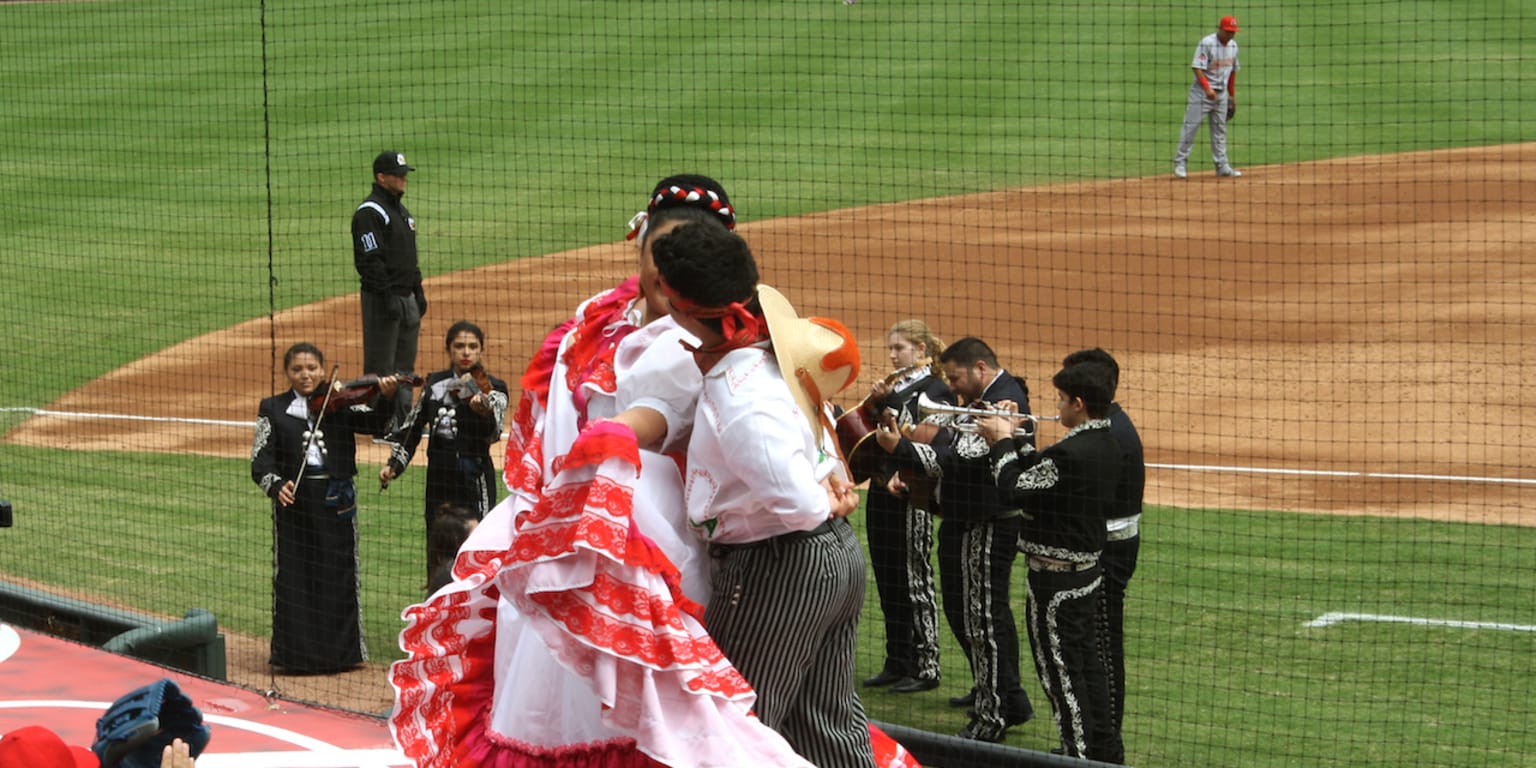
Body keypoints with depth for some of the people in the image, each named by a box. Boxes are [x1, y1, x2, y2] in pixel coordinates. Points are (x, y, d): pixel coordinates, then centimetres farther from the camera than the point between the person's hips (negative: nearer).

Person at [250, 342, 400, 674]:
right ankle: (296, 654, 7)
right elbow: (261, 460, 0)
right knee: (294, 578, 1)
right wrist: (275, 485, -19)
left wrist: (384, 397, -30)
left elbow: (371, 422, -11)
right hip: (293, 499, 0)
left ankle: (342, 650, 13)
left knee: (339, 576, 5)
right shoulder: (274, 409, 5)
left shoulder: (340, 403, 5)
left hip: (336, 500, 0)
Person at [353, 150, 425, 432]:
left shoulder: (401, 210, 17)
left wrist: (418, 292, 19)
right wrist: (388, 297, -23)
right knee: (380, 366, -5)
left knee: (405, 365, 14)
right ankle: (382, 426, -3)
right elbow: (370, 260, -19)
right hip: (382, 299, -9)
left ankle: (402, 418, 21)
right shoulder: (369, 212, -13)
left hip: (407, 298, 9)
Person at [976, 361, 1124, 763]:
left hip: (1056, 578, -10)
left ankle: (1081, 756, 4)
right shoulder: (1105, 445, 5)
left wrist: (1002, 442, -5)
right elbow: (1042, 472, 12)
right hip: (1088, 568, 10)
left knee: (1060, 670, 0)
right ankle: (1106, 752, 26)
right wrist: (1014, 437, 10)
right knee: (1087, 662, 18)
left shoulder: (1071, 453, -25)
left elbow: (1015, 488, -18)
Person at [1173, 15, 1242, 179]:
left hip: (1221, 93, 7)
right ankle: (1180, 163, 1)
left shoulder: (1233, 45, 7)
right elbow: (1198, 68, -19)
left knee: (1220, 129, 10)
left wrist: (1232, 95, 17)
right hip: (1202, 91, -7)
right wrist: (1208, 89, -30)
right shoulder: (1207, 43, -15)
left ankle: (1222, 166, 13)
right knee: (1191, 126, -5)